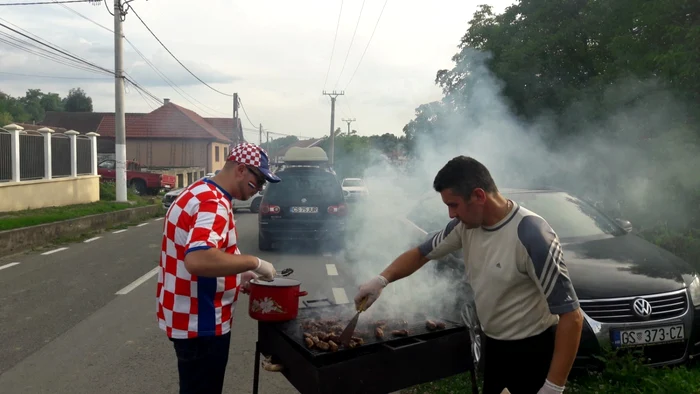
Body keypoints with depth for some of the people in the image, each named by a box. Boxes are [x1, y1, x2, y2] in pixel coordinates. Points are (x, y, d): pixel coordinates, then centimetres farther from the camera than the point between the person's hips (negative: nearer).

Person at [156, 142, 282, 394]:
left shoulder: (199, 193, 10)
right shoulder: (212, 204, -24)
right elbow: (198, 260, -40)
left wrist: (237, 275, 14)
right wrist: (254, 262, -29)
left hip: (193, 317, 10)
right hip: (200, 323, -10)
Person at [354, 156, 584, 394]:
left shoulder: (531, 236, -29)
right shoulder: (465, 225, -8)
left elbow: (571, 315, -26)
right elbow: (422, 253, 8)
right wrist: (382, 279, -7)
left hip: (532, 351, -7)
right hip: (493, 345, 7)